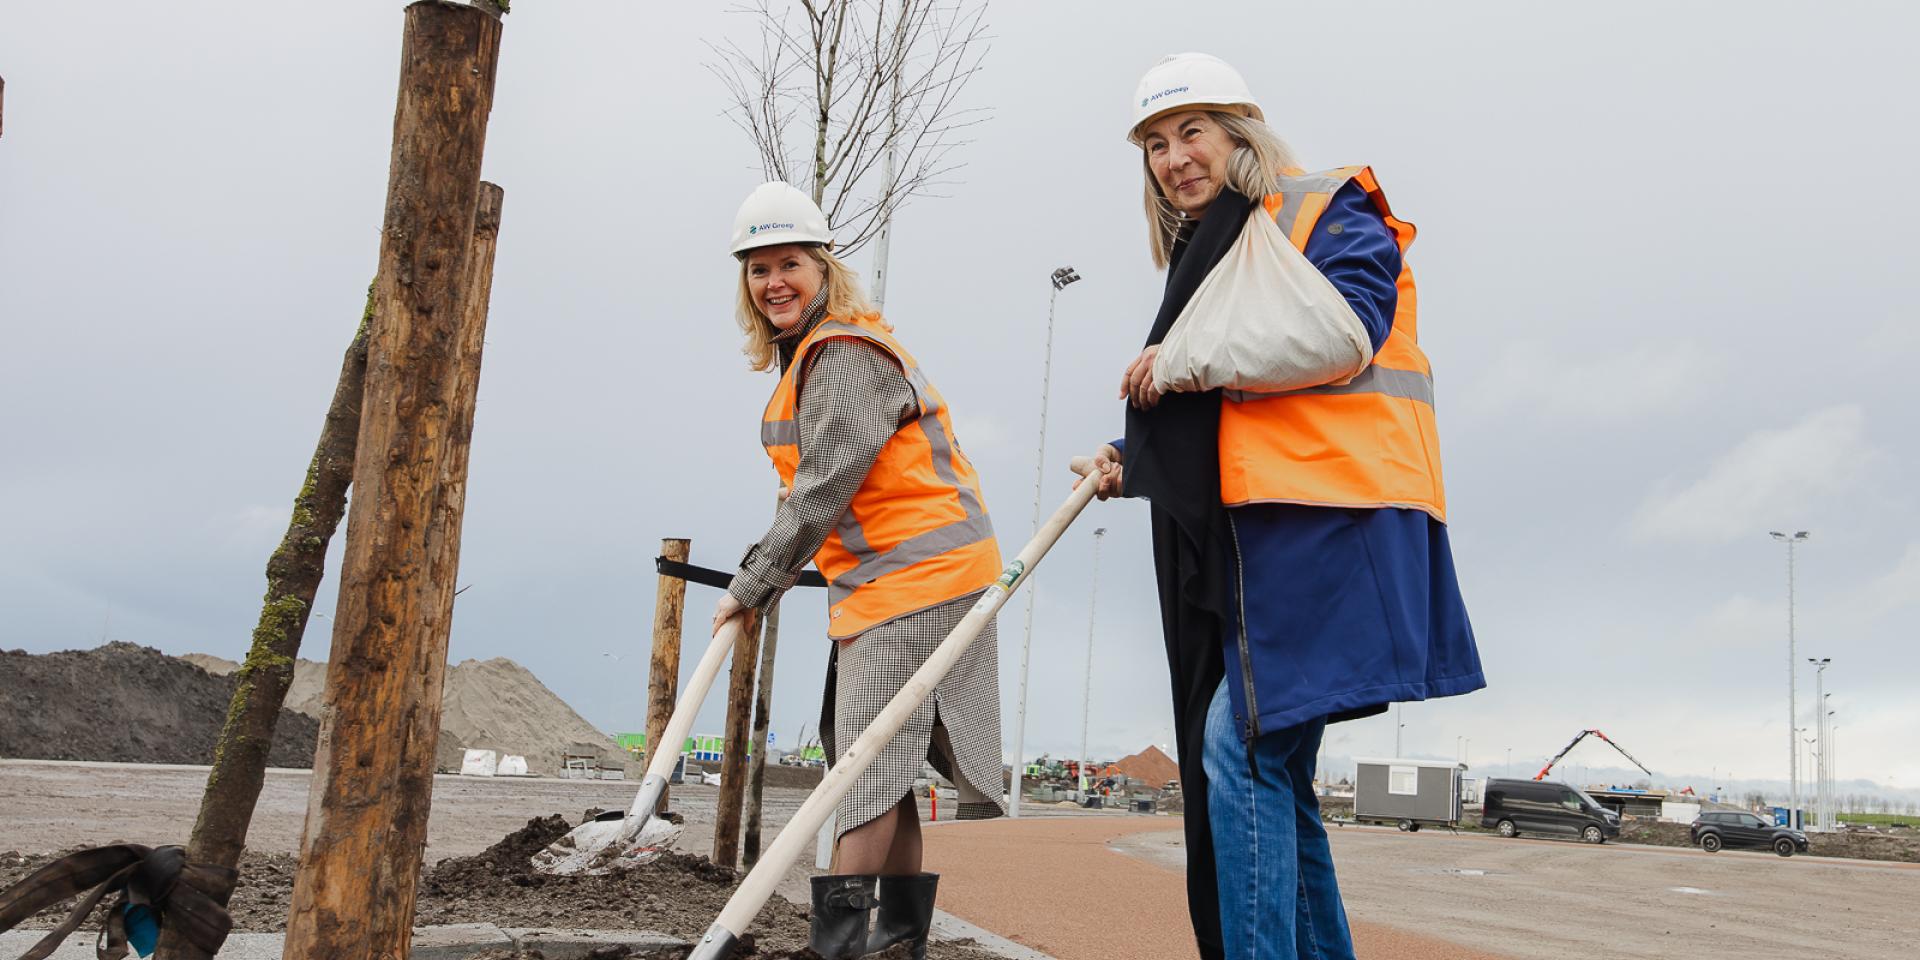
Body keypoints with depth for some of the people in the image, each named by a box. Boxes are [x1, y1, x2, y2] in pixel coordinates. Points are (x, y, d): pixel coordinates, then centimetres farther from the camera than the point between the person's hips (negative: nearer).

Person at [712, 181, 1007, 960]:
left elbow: (825, 487, -19)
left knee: (868, 760, -11)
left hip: (919, 575, -10)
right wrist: (759, 578, 15)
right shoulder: (810, 358, 19)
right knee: (880, 760, 12)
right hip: (879, 581, 10)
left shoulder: (847, 356, -14)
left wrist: (752, 587, -13)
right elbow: (811, 486, 24)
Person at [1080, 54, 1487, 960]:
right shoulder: (1205, 260, 25)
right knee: (1269, 764, 9)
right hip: (1255, 535, 9)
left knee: (1241, 746, -17)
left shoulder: (1327, 210, 3)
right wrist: (1136, 464, 10)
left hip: (1330, 517, -9)